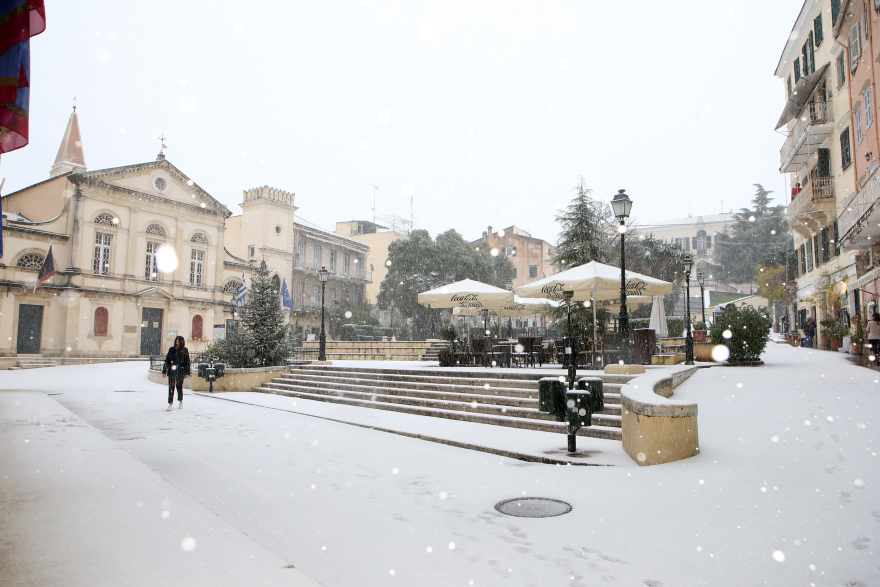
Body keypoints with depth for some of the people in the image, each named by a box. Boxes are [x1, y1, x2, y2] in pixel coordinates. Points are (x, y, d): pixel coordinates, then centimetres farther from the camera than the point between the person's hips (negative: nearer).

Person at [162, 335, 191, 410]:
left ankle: (181, 402, 23)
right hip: (172, 371, 1)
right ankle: (170, 404, -4)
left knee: (180, 386, 8)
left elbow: (187, 362, 5)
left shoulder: (185, 351, 3)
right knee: (171, 387, -5)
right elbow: (167, 361, 5)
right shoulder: (171, 350, 4)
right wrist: (164, 371, 0)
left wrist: (187, 373, 2)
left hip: (180, 372, 0)